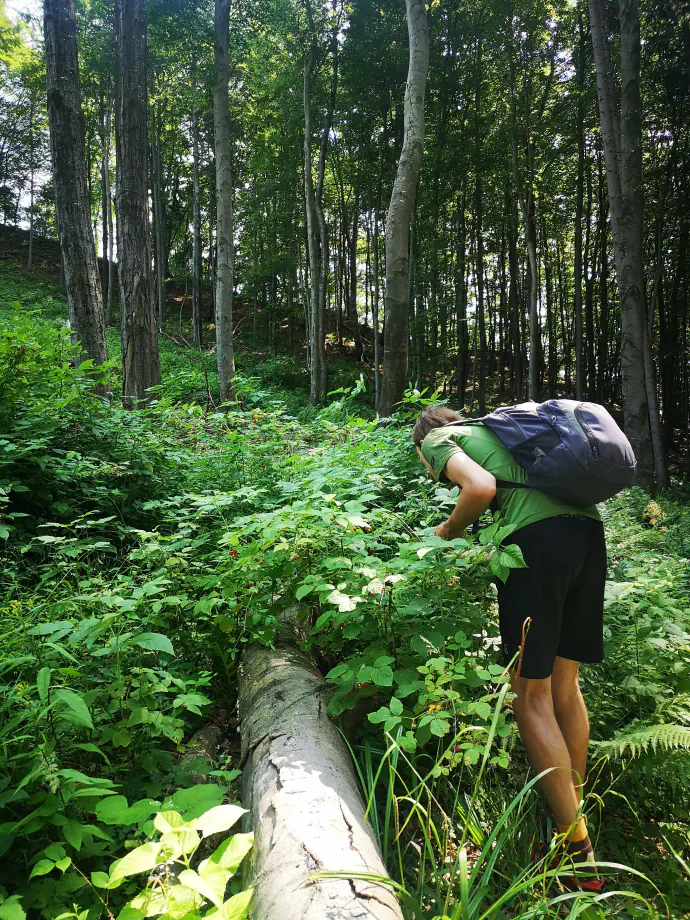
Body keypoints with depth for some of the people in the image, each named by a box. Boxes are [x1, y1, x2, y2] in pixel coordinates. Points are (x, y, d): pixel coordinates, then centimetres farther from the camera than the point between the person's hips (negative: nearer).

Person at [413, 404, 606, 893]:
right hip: (589, 526, 8)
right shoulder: (492, 428, 32)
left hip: (538, 536, -8)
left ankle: (580, 854, 6)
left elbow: (482, 487, -9)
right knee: (565, 685, 15)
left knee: (533, 696, 1)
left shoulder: (437, 439, 11)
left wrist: (448, 533, 7)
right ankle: (574, 818, 26)